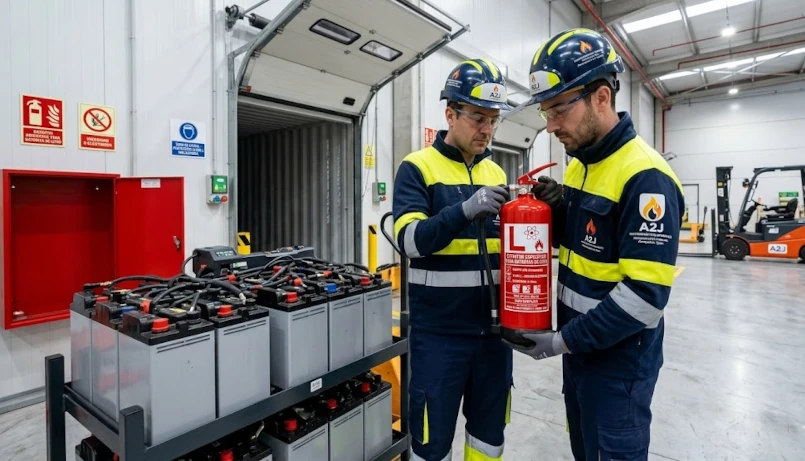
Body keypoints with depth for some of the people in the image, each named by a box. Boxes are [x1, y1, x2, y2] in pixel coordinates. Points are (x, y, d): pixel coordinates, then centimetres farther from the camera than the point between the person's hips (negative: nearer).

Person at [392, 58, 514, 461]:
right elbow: (410, 240, -18)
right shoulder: (417, 168, -6)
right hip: (439, 332, -5)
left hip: (493, 328, 5)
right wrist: (466, 209, -30)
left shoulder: (497, 173, 10)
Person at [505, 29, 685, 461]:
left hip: (619, 354, -8)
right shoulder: (578, 165, 5)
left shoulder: (645, 177, -23)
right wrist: (559, 210, -7)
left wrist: (566, 340, -21)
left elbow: (646, 295, -26)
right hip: (578, 338, 8)